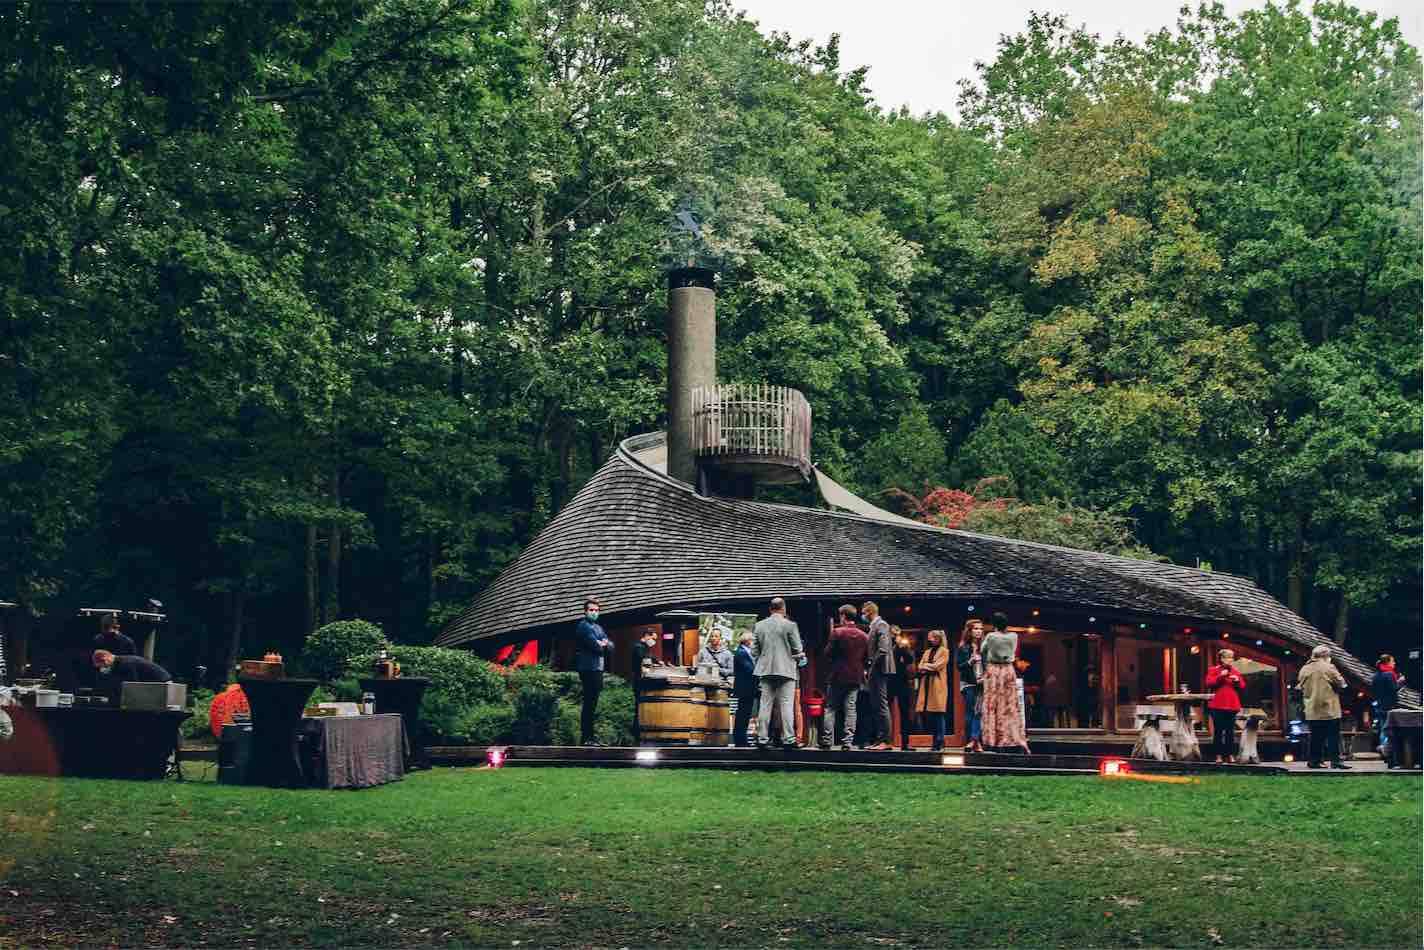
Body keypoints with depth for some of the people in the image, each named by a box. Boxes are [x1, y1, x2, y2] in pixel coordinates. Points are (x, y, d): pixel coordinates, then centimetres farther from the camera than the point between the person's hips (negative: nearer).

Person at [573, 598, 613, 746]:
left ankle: (589, 735, 15)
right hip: (589, 668, -9)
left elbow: (610, 647, 15)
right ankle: (586, 738, -11)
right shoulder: (583, 626, -6)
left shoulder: (598, 628, 22)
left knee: (592, 703, 11)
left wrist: (605, 644, -6)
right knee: (589, 703, -11)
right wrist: (603, 646, 3)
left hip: (598, 668, 9)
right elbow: (595, 646, -17)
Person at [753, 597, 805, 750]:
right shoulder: (790, 625, -7)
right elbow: (797, 650, -6)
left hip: (765, 670, 4)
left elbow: (755, 650, 8)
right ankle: (788, 739, -4)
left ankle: (762, 738, 6)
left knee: (765, 705, 6)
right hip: (786, 670, -4)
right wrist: (799, 657, 14)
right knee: (787, 705, -1)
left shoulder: (759, 626, 5)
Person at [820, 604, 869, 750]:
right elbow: (867, 657, 7)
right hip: (855, 678, 3)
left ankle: (827, 740, 1)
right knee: (850, 709, 4)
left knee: (831, 708, 5)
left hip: (837, 676, -3)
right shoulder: (864, 636, 3)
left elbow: (828, 653, -8)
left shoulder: (837, 632, -10)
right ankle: (848, 741, -1)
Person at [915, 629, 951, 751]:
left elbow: (937, 666, -9)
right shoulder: (927, 652, 22)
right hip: (926, 685, 6)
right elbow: (920, 667, 13)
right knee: (929, 715, 3)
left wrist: (926, 665, 2)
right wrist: (930, 668, -5)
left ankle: (940, 744, -9)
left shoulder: (944, 651, 2)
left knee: (938, 715, -9)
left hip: (938, 686, -6)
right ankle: (936, 742, 8)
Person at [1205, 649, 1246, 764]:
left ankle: (1231, 755, 5)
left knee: (1230, 732, 3)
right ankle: (1219, 755, 2)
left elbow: (1243, 686, 14)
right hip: (1218, 706, -3)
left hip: (1232, 706, 3)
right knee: (1218, 731, -1)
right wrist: (1220, 676, -17)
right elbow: (1209, 684, -9)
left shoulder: (1235, 672, 14)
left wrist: (1237, 681, -6)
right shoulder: (1213, 670, 4)